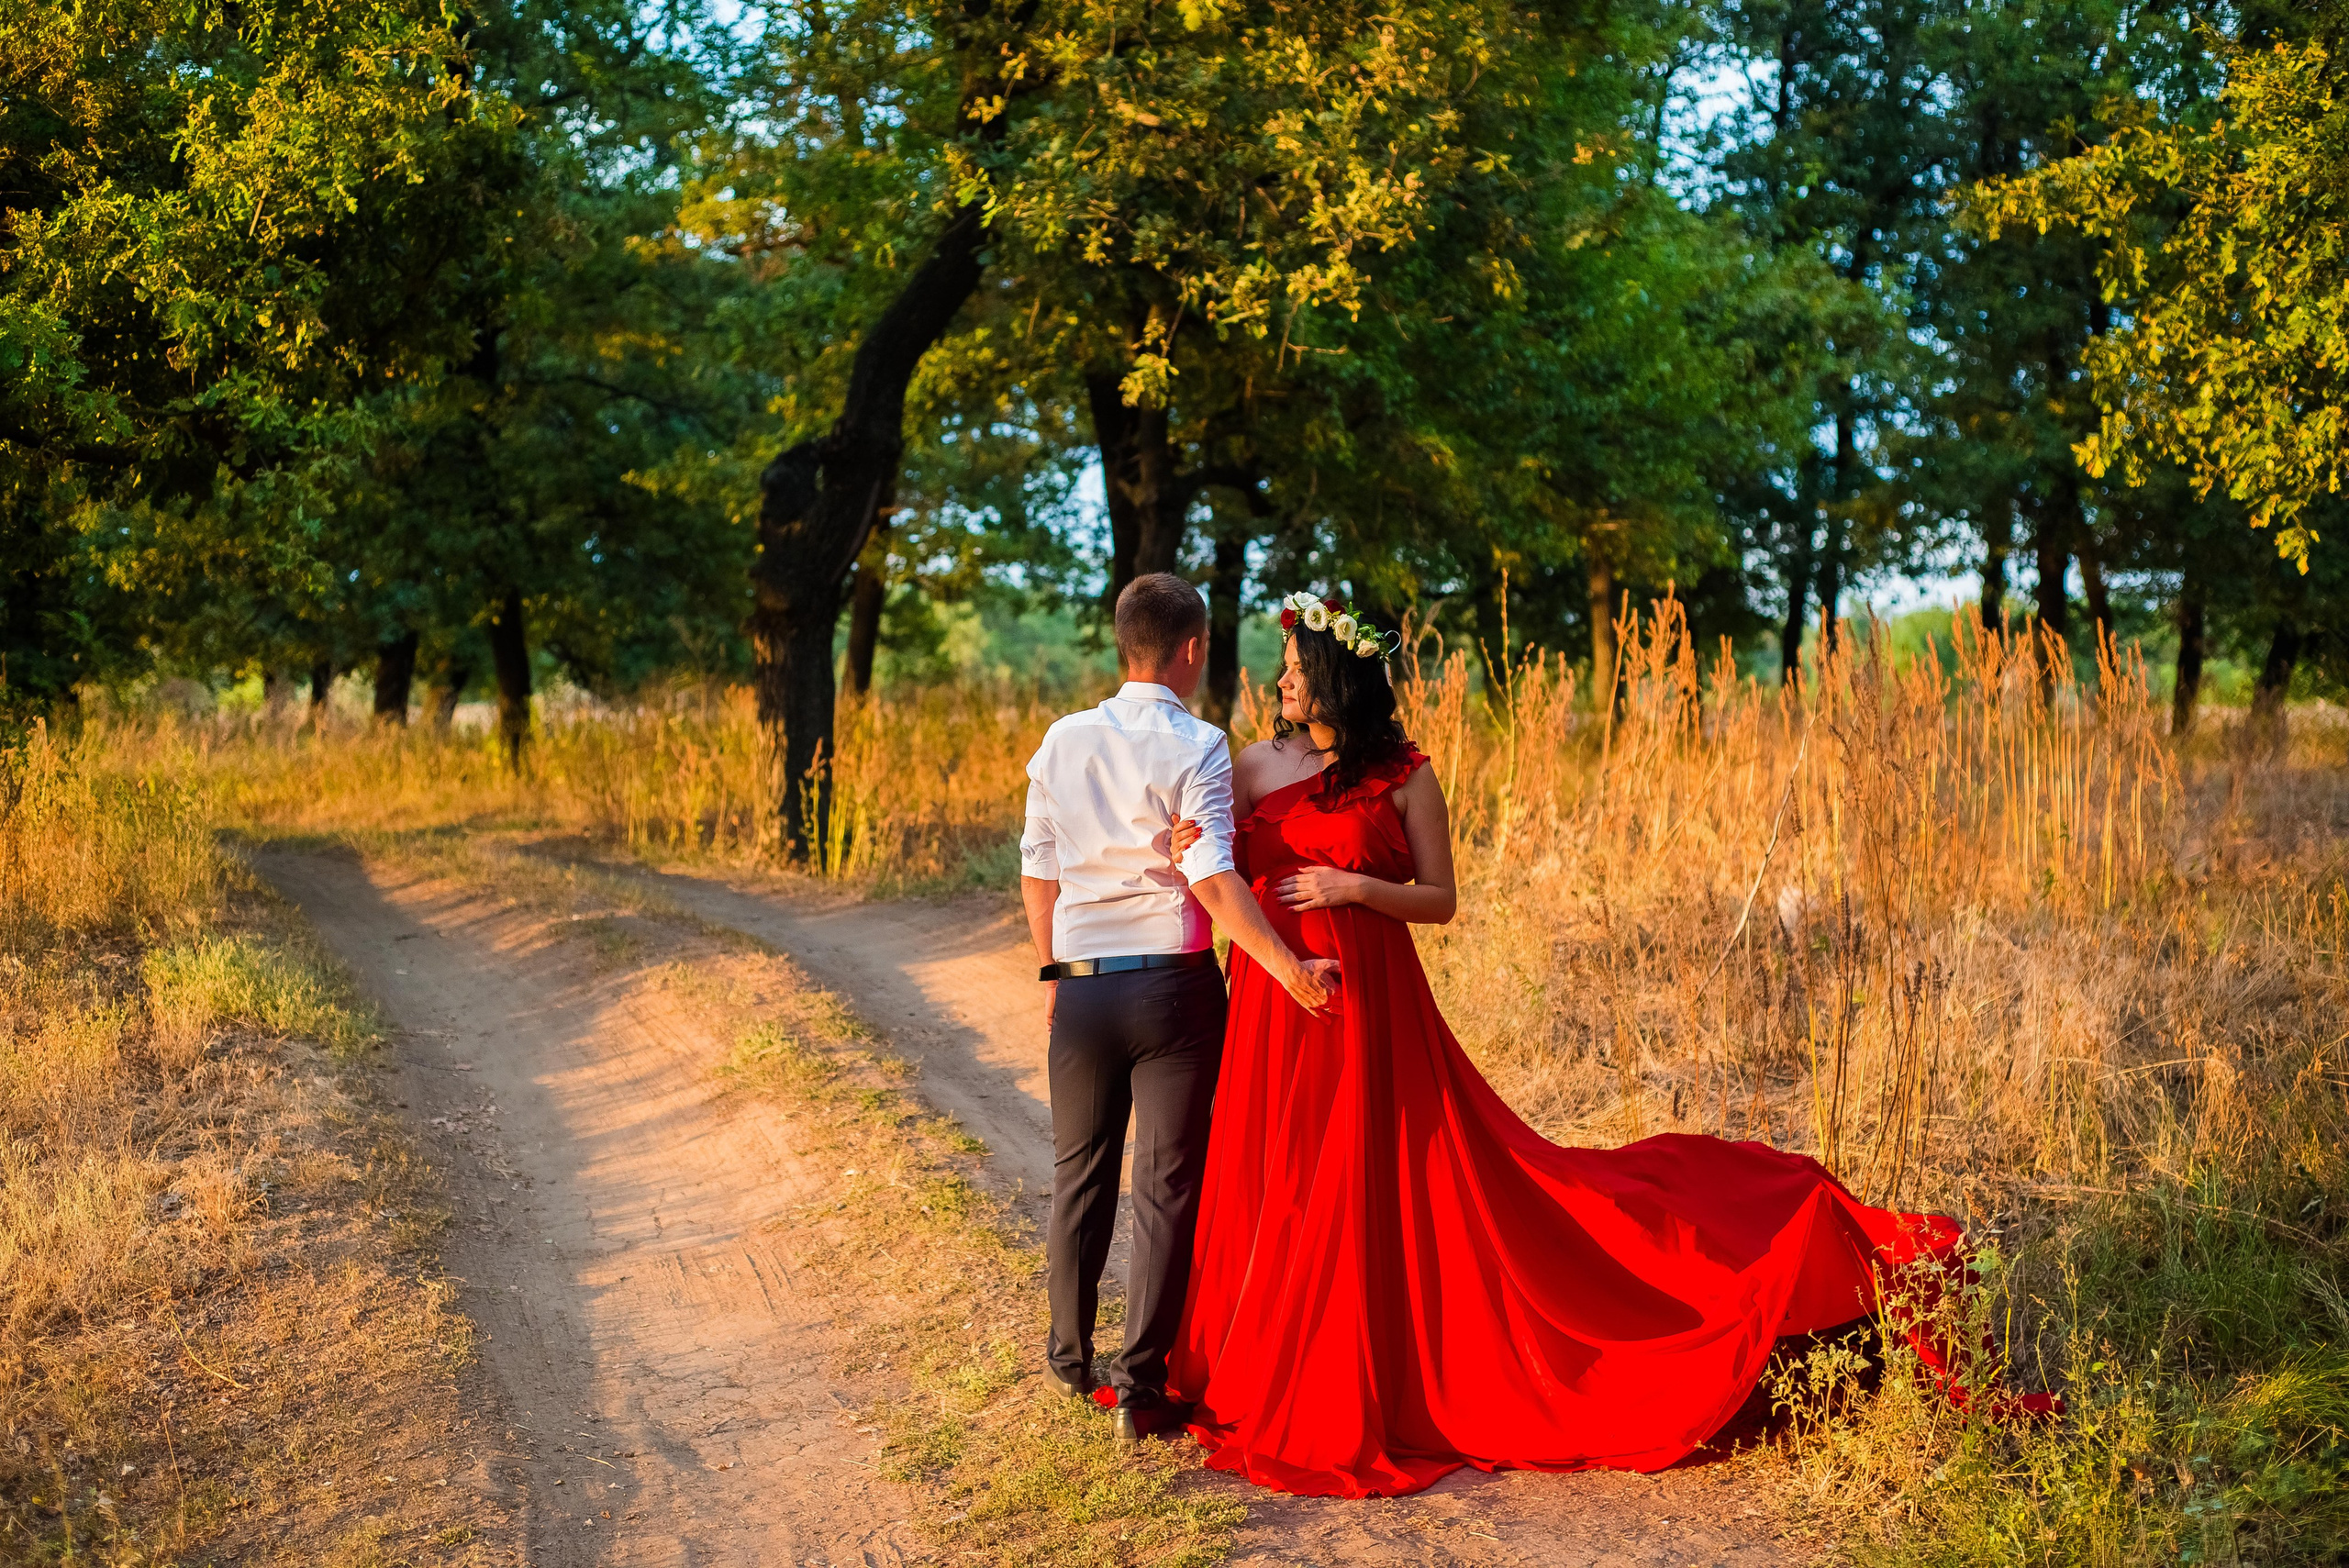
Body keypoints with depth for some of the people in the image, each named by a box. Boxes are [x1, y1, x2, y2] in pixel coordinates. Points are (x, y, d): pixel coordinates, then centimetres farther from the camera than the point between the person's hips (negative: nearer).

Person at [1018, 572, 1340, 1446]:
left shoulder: (1063, 741, 4)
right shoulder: (1197, 748, -10)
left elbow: (1038, 872, 9)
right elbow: (1210, 878, -19)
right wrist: (1287, 966, -19)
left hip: (1082, 986, 4)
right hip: (1173, 987, -4)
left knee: (1079, 1177, 18)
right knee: (1167, 1188, 3)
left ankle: (1070, 1356, 31)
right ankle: (1141, 1386, 3)